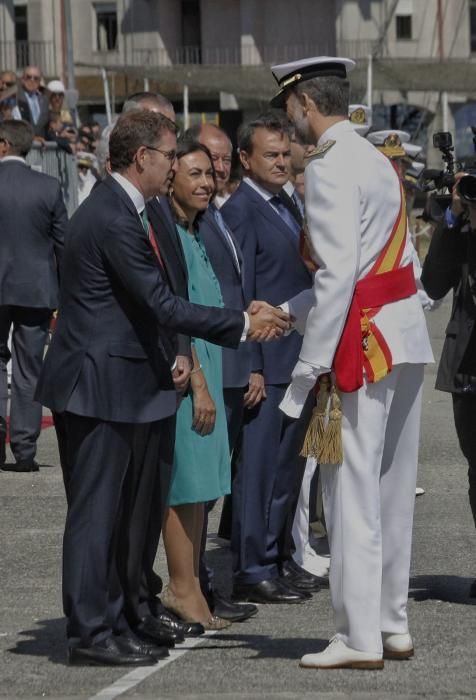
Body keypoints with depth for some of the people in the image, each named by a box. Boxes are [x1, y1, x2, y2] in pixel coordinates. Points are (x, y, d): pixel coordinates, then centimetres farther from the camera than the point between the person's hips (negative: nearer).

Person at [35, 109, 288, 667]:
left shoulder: (120, 210, 13)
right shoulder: (114, 219, -20)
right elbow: (160, 304, -22)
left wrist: (168, 358, 8)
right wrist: (243, 325, -17)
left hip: (126, 384, 10)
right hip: (97, 386, -10)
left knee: (125, 510, 15)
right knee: (95, 511, -5)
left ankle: (119, 617, 24)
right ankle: (90, 634, 0)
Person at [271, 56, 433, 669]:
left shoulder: (329, 168, -14)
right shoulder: (376, 159, 15)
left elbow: (337, 275, -20)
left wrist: (310, 366, -18)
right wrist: (288, 313, 17)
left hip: (362, 343, -9)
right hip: (406, 339, 9)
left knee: (352, 493, -3)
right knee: (392, 491, 14)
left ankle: (359, 640, 0)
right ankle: (393, 627, 22)